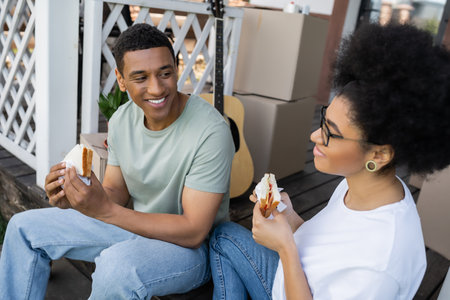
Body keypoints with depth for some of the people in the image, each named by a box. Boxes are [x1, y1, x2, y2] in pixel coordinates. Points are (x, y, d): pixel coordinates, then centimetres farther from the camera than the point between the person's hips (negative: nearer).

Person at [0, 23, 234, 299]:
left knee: (117, 265, -38)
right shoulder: (122, 119, -6)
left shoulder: (210, 131, -28)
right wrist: (74, 197, -21)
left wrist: (105, 210, -34)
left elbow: (194, 232, -27)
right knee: (24, 227, 8)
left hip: (191, 245, -6)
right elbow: (116, 192, 2)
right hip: (137, 225, 7)